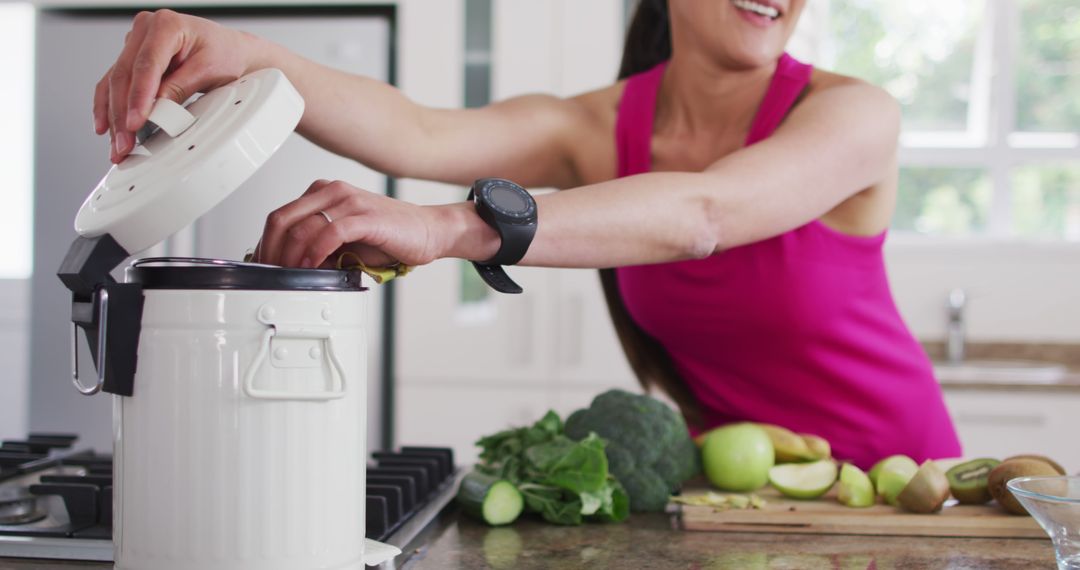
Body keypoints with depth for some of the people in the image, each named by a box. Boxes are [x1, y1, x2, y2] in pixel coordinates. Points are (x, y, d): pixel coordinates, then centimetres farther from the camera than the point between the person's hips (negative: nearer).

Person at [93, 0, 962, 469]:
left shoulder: (853, 115, -18)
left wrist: (443, 229, -49)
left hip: (894, 470, -2)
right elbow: (412, 133, -25)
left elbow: (703, 213, -36)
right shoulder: (595, 131, -8)